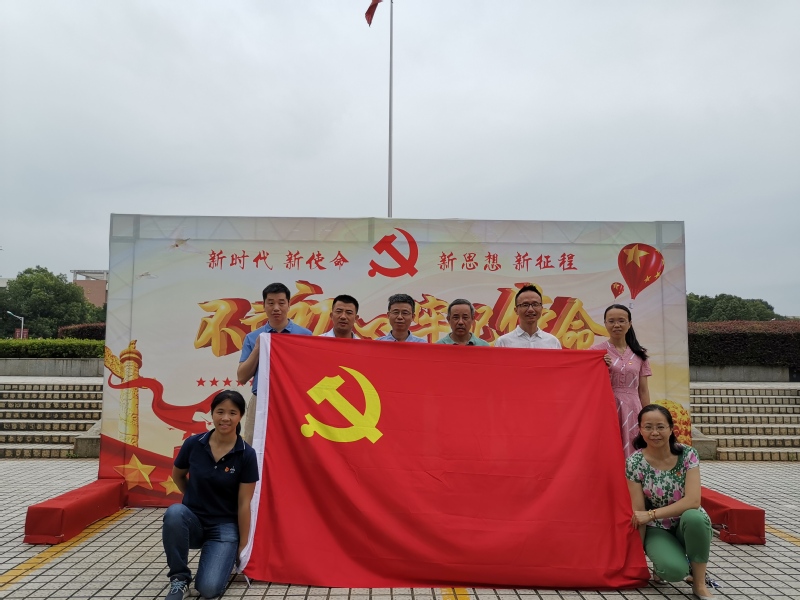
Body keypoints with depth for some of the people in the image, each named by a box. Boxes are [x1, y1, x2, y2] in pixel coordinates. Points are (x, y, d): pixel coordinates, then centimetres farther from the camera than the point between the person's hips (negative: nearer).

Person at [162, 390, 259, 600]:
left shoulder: (246, 455, -13)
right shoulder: (194, 444, -9)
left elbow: (244, 504, -9)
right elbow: (177, 475, 12)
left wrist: (243, 545, -5)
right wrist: (194, 498, 10)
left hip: (224, 525, -2)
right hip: (193, 519, 2)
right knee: (174, 513, -34)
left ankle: (226, 554, 14)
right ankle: (179, 578, -11)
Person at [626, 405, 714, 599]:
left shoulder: (687, 454, -14)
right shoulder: (635, 462, -15)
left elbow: (693, 501, -23)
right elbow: (638, 512, -12)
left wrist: (651, 514, -24)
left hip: (688, 523, 1)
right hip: (657, 530, -1)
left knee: (694, 516, -34)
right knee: (674, 570, -30)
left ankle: (700, 584, -12)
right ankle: (662, 560, 9)